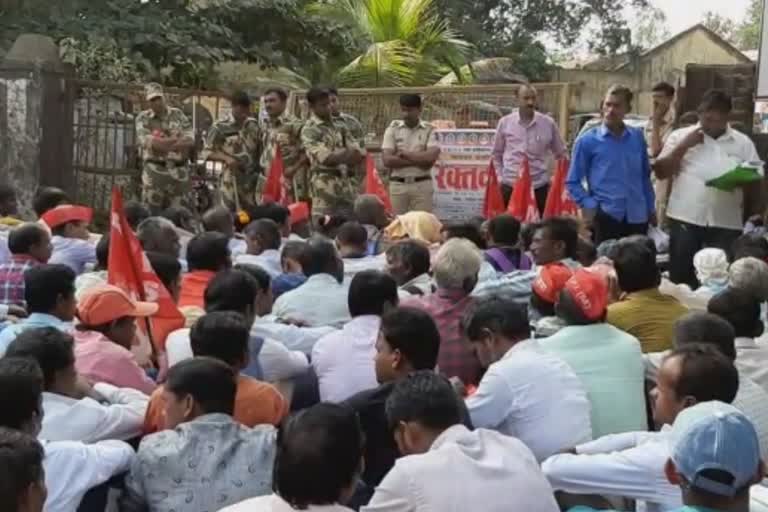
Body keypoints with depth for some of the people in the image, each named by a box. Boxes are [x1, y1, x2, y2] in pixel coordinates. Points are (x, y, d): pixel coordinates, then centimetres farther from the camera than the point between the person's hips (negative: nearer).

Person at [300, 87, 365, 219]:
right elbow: (325, 157, -15)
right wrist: (347, 155, -8)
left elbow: (359, 151, 8)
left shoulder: (340, 126, 15)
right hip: (325, 185, -6)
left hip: (347, 184, 6)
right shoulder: (309, 130, -5)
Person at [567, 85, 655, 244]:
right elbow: (572, 182, 1)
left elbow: (645, 175, 17)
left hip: (637, 217, 4)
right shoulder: (588, 141, -1)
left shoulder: (638, 137, 10)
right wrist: (589, 205, -9)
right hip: (606, 217, -4)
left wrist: (651, 208, 15)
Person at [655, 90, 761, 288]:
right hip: (685, 219, -1)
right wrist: (683, 146, -9)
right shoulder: (681, 136, 6)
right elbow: (661, 173, 1)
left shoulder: (743, 142, 8)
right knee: (680, 277, 5)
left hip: (727, 223, 1)